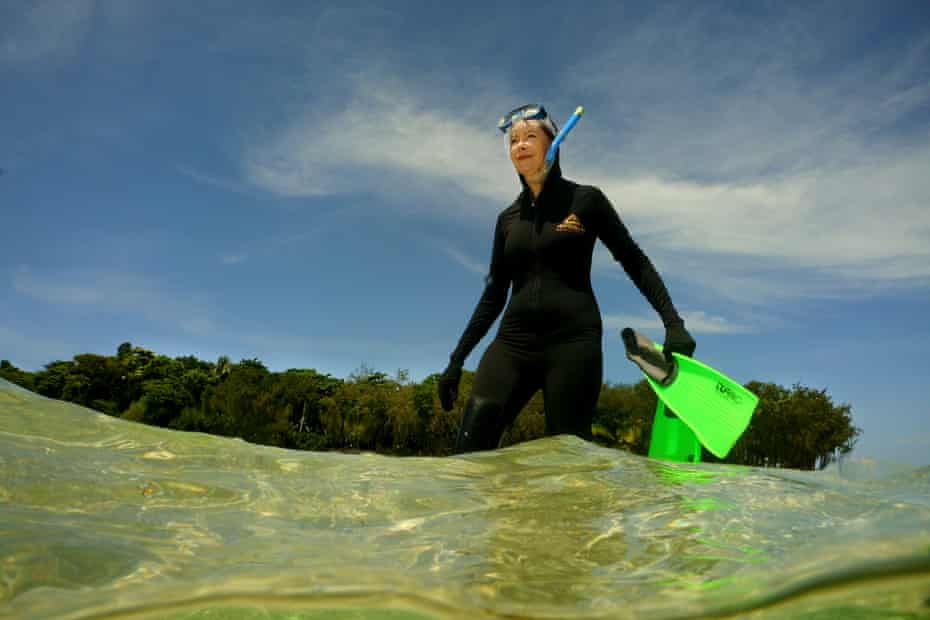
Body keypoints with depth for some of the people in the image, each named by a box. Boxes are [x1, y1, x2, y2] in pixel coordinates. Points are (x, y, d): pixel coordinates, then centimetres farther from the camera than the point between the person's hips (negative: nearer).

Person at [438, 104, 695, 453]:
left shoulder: (585, 200, 4)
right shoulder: (508, 218, 15)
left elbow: (635, 263, 5)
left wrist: (673, 323, -8)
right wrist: (457, 359, 14)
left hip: (573, 342, -3)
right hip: (513, 341, 4)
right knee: (469, 449, -12)